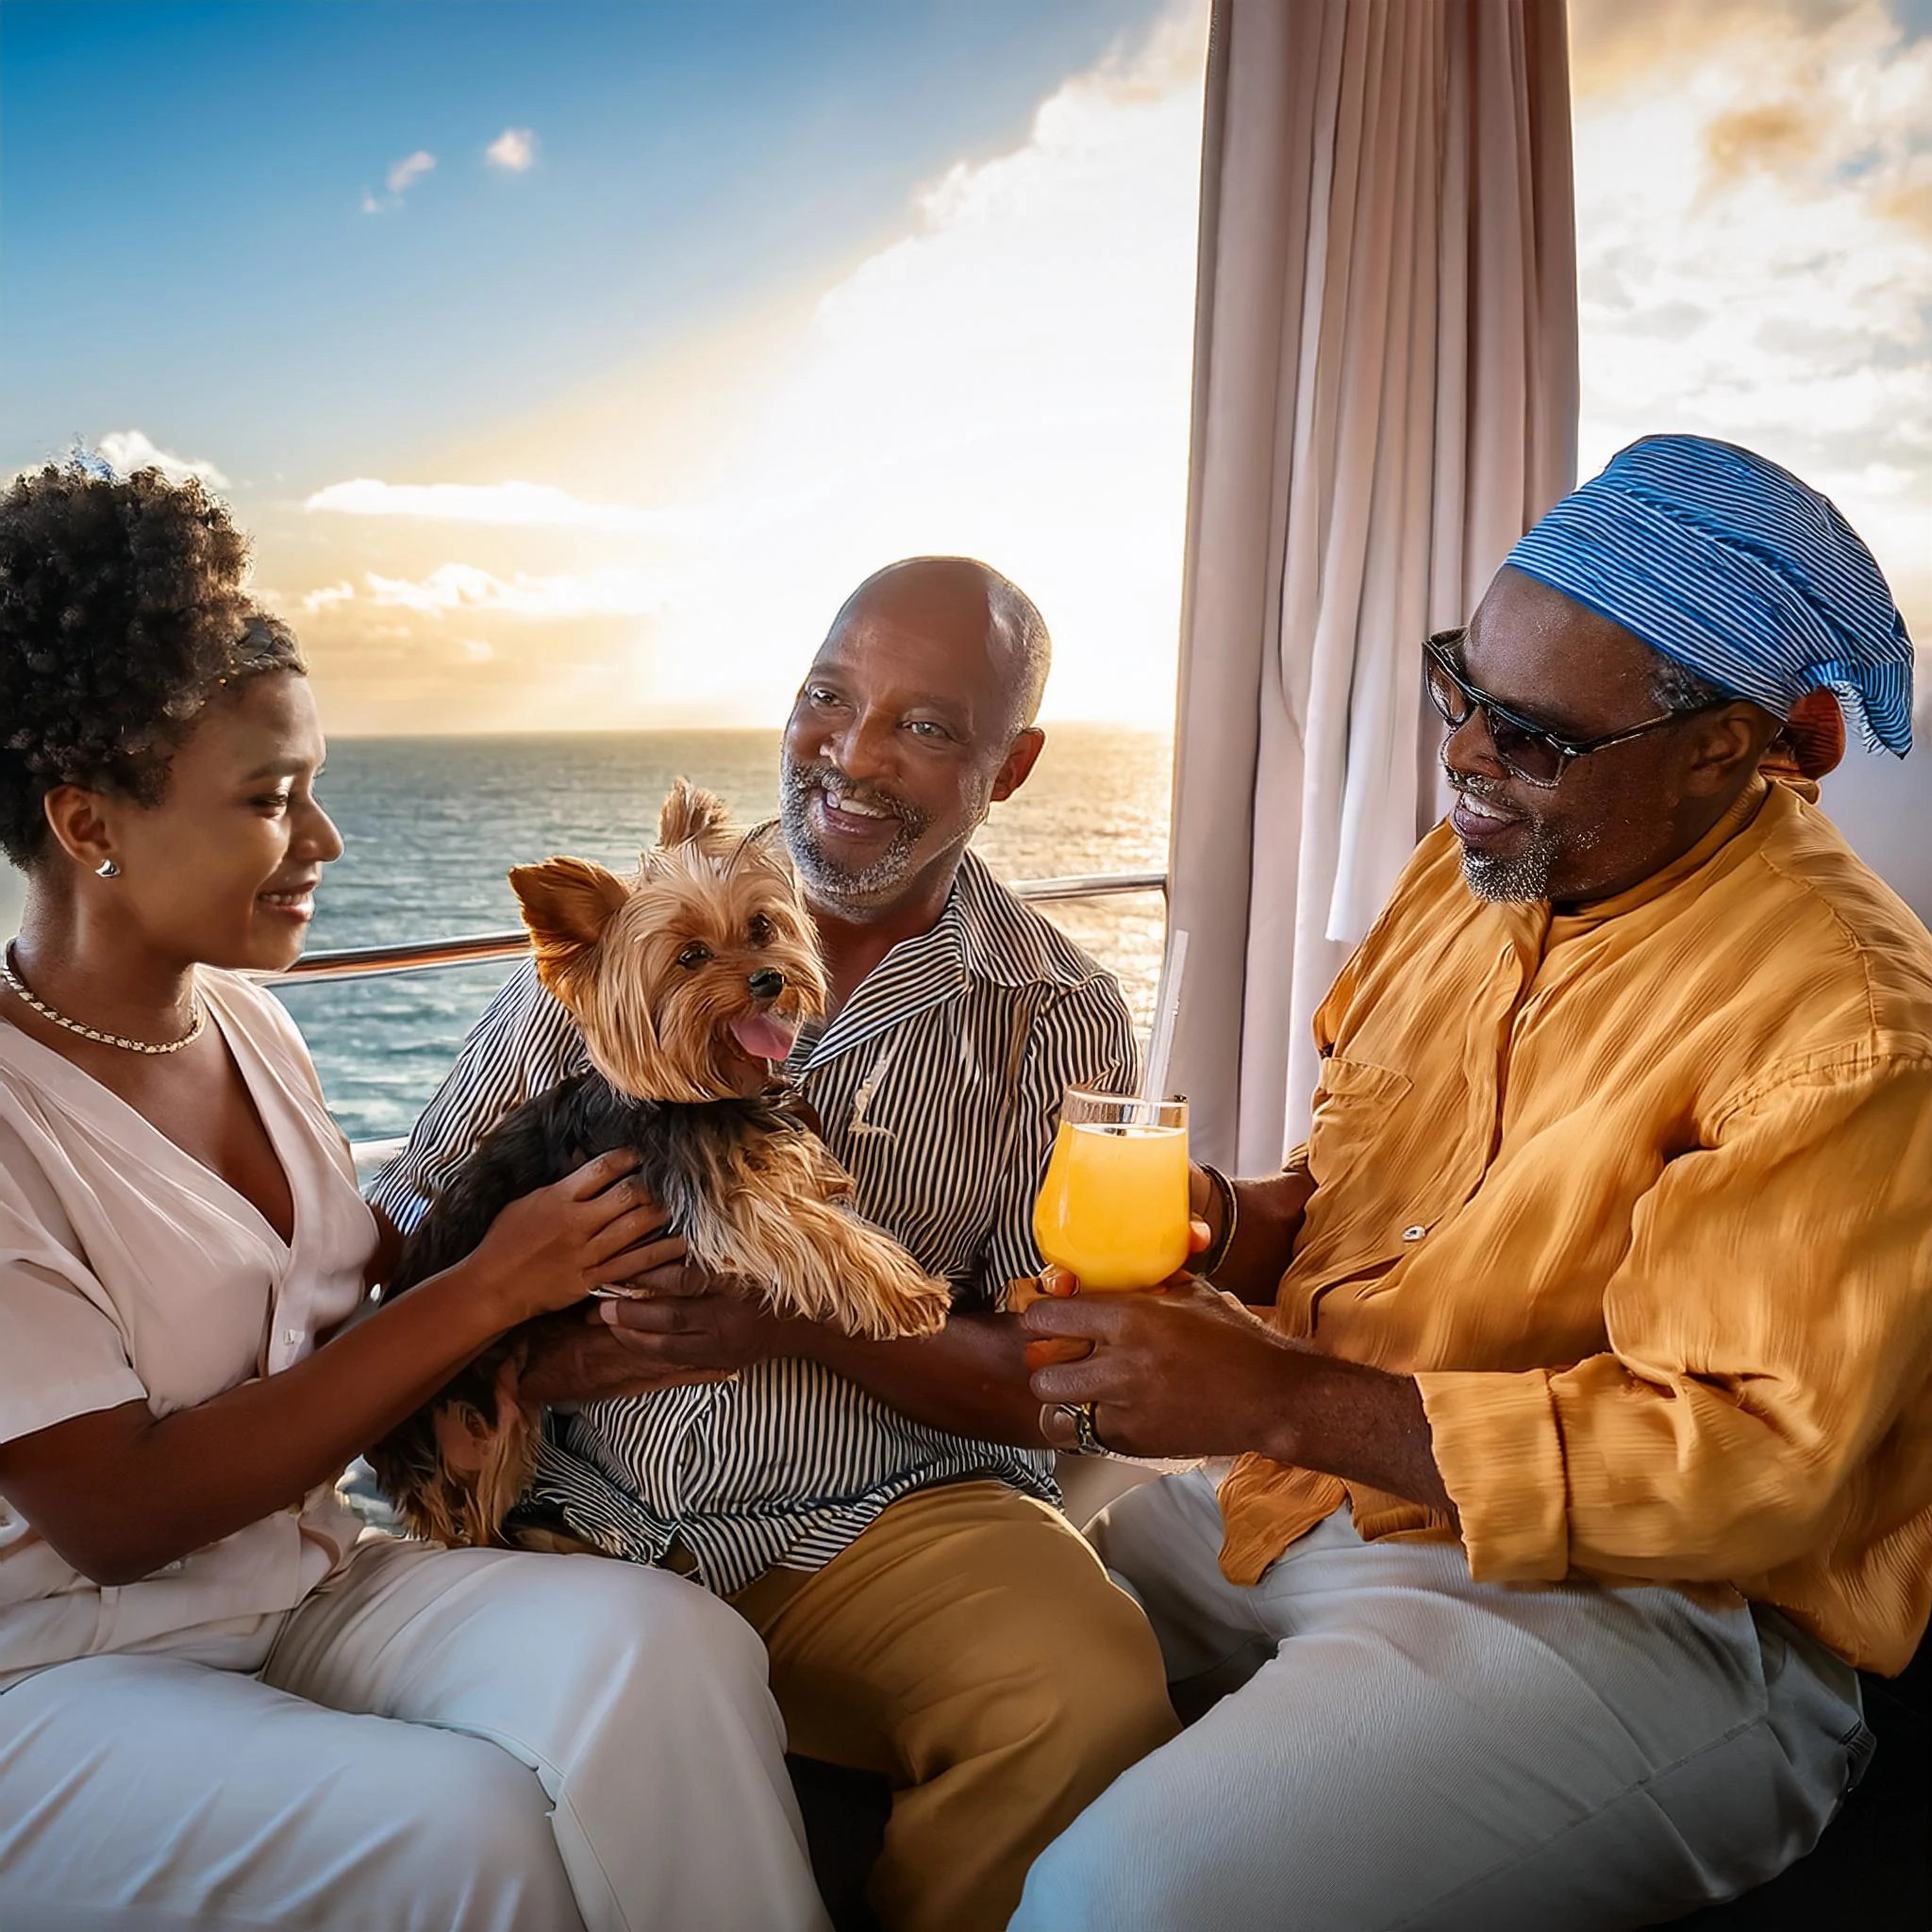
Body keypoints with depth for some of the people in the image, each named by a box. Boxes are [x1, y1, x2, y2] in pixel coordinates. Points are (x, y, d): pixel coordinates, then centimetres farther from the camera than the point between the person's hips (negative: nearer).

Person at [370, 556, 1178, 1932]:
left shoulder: (1063, 1025, 2)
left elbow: (1059, 1387, -2)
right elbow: (411, 1226, 8)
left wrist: (807, 1316, -18)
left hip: (892, 1526, 0)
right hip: (578, 1513, 1)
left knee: (1095, 1699, -27)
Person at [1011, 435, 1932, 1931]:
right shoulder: (1473, 867, 6)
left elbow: (1751, 1460, -23)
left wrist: (1283, 1401, -27)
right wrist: (1234, 1221, -7)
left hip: (1632, 1600, -7)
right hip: (1289, 1502, 8)